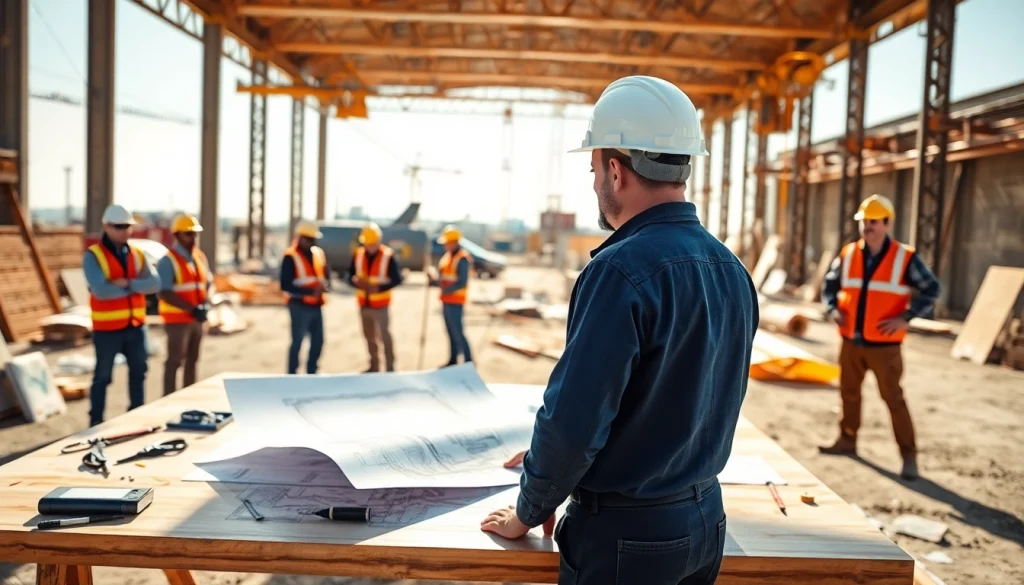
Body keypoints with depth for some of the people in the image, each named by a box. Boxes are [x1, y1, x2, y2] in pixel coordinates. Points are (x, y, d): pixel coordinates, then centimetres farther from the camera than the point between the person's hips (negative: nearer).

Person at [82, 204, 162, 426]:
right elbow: (101, 291, -23)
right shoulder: (93, 256, -10)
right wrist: (136, 287, -12)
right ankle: (96, 421, 16)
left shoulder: (137, 254, 6)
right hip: (107, 328, -5)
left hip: (136, 326, 5)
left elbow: (154, 283, -6)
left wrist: (128, 283, -22)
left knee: (138, 371, 15)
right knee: (103, 376, 4)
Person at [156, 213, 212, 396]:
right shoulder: (168, 260, -12)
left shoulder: (199, 257, 9)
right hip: (177, 319, -7)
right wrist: (192, 309, -23)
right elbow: (165, 294, -19)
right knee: (174, 361, -6)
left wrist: (205, 304, -3)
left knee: (192, 360, 14)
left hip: (197, 319, 7)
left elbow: (208, 281, 16)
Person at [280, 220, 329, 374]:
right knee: (297, 342, 1)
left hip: (316, 306, 6)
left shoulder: (319, 253, 10)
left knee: (318, 342, 11)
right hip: (300, 306, -6)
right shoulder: (290, 257, -10)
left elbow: (326, 277, 14)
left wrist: (324, 285, -10)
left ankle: (311, 374, 25)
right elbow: (286, 285, -16)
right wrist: (310, 291, -23)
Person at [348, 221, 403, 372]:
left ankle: (390, 367, 9)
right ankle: (374, 366, 27)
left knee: (384, 335, 1)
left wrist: (379, 288, -22)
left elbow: (397, 279, -11)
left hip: (380, 304, -5)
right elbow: (351, 275, 8)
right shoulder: (358, 254, 1)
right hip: (364, 304, 5)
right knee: (369, 336, 14)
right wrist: (357, 282, -15)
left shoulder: (388, 256, -12)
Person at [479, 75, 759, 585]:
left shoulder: (621, 270, -23)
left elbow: (572, 420, -23)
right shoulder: (732, 271, 2)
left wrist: (529, 512, -5)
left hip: (625, 533, -7)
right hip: (704, 521, 8)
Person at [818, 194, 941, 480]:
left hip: (884, 344, -4)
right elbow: (829, 284, 16)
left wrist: (905, 318, -14)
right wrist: (833, 309, -1)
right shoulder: (848, 254, 3)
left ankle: (909, 456, 7)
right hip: (851, 341, 4)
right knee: (849, 391, 15)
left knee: (893, 397, -2)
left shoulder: (905, 258, -6)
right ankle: (847, 440, 32)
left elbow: (931, 289, -5)